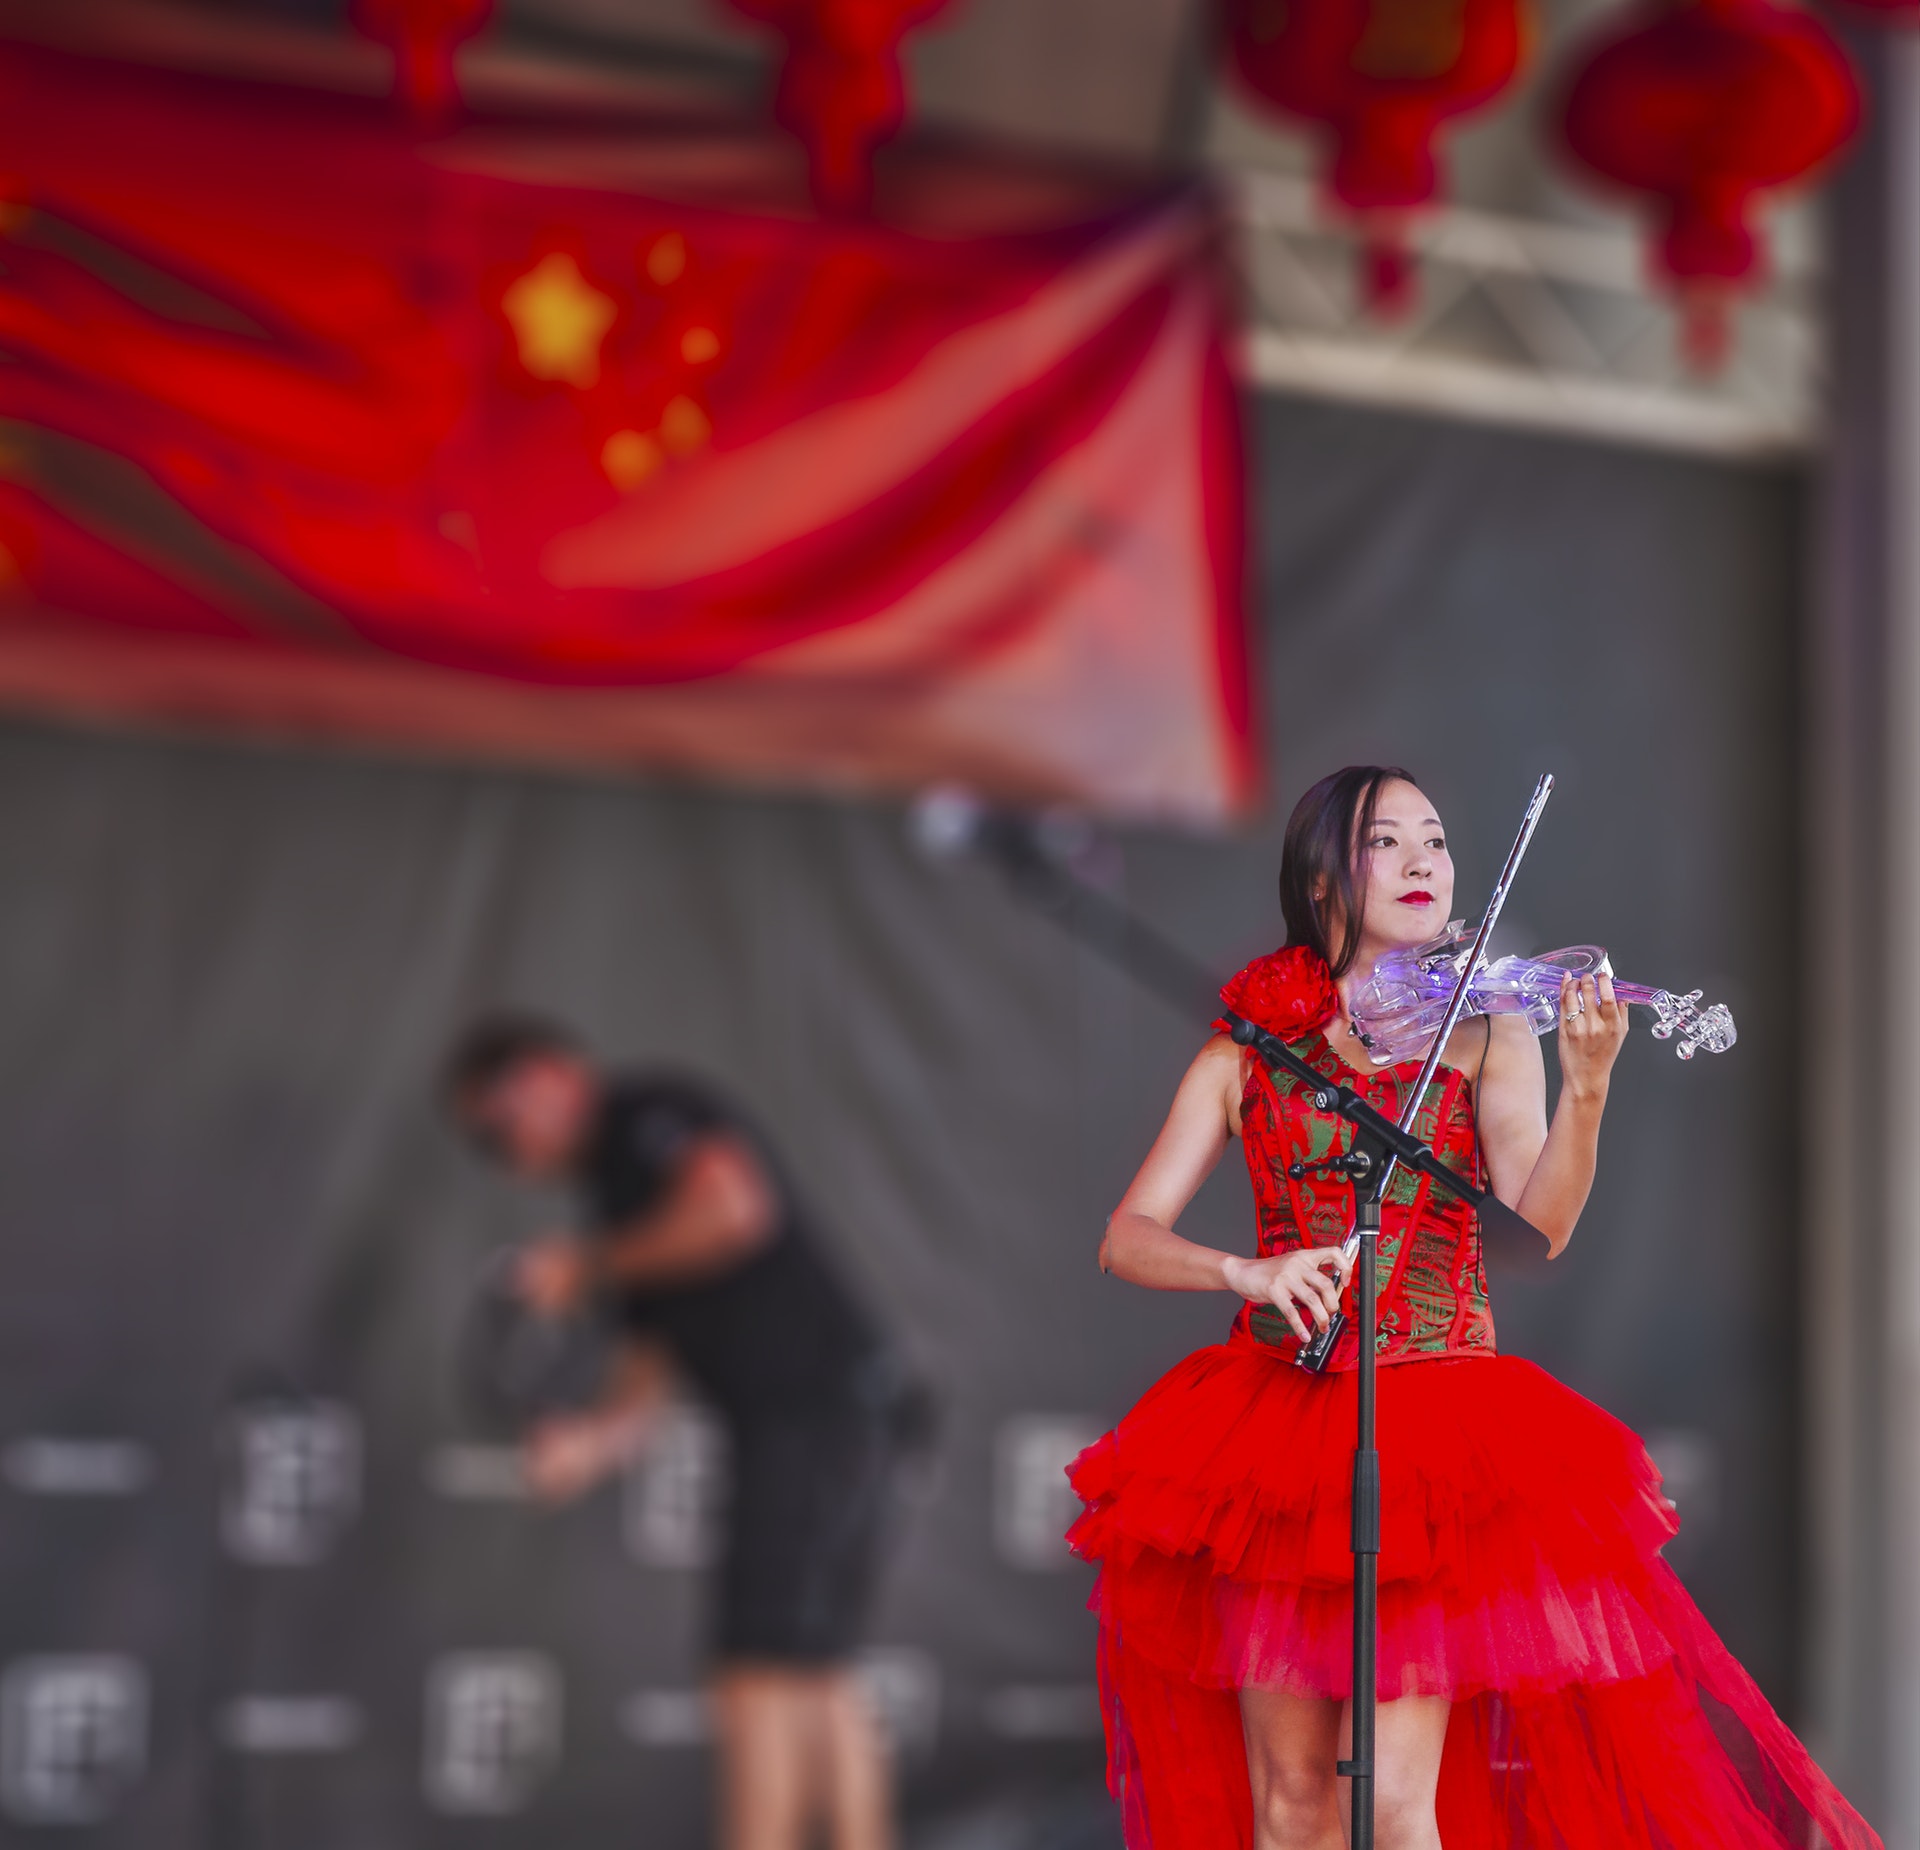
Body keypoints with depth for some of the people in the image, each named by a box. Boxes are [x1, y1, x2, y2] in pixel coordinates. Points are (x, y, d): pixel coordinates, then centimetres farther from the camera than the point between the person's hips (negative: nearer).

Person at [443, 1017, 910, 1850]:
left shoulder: (649, 1111, -5)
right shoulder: (611, 1187, 22)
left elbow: (733, 1204, -25)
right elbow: (650, 1360, 18)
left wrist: (587, 1266, -14)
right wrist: (594, 1440, -2)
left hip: (816, 1402, -10)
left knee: (761, 1671, -12)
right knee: (817, 1673, 16)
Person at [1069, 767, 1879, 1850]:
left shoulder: (1487, 1035, 5)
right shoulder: (1250, 1051, 8)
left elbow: (1542, 1226, -11)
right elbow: (1127, 1240, 1)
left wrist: (1586, 1088, -28)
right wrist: (1249, 1272, -18)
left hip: (1438, 1419, -1)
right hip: (1275, 1416, 1)